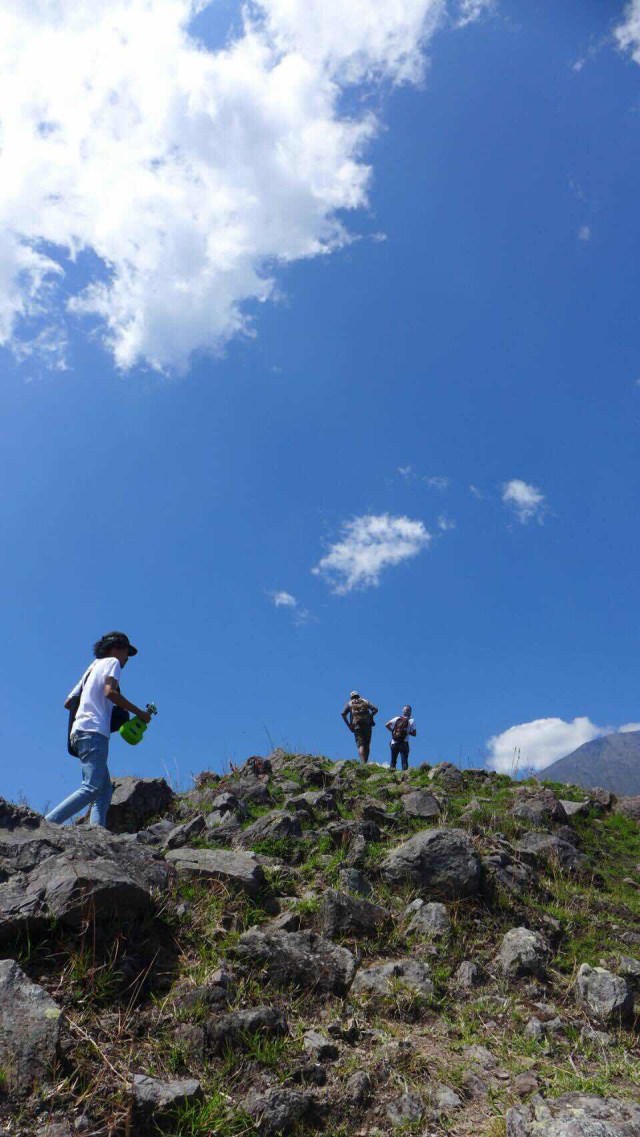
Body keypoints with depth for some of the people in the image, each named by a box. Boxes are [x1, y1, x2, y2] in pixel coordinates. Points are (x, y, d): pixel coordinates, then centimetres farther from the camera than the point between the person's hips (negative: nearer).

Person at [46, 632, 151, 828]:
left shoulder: (93, 667, 29)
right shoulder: (112, 662, 5)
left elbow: (68, 703, 27)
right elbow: (110, 692, -15)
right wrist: (139, 713, -9)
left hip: (79, 732, 10)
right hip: (94, 732, -9)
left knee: (105, 789, 5)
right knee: (92, 788, -18)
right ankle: (48, 823, -26)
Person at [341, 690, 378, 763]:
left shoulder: (349, 704, 14)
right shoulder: (365, 701, 19)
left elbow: (343, 714, -2)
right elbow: (375, 709, 4)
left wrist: (348, 724, 2)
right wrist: (370, 717, 10)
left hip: (357, 725, -2)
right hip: (367, 725, 2)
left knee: (360, 745, -7)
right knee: (367, 745, 11)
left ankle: (363, 763, -22)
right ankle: (366, 762, 7)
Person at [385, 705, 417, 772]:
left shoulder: (397, 718, 5)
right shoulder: (411, 721, -2)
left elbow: (387, 725, -3)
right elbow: (414, 734, -4)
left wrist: (392, 731, 7)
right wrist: (408, 732, 13)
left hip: (394, 743, 3)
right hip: (404, 744, -2)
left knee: (393, 761, 13)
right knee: (404, 761, 0)